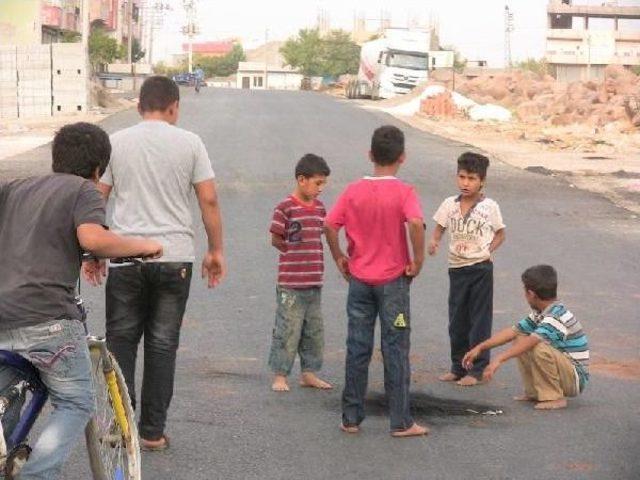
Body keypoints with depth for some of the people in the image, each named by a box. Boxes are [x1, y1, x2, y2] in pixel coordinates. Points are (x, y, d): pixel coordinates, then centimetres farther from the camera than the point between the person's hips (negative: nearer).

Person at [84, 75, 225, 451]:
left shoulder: (116, 142, 3)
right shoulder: (189, 143, 1)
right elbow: (209, 200, -1)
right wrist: (216, 251, 8)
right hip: (175, 257, 0)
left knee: (121, 339, 12)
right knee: (163, 343, 7)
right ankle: (153, 431, 9)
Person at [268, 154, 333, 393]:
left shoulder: (319, 207, 9)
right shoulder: (285, 208, -12)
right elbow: (276, 240, -8)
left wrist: (309, 256, 5)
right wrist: (295, 254, -2)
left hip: (314, 283, 7)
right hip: (290, 284, -7)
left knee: (314, 331, 13)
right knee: (287, 331, -1)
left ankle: (309, 373, 24)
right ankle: (280, 376, 8)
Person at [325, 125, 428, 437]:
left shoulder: (354, 191, -1)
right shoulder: (403, 192, -10)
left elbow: (329, 226, -6)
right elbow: (416, 223, -27)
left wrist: (340, 259, 6)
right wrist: (418, 260, -15)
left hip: (360, 280, 3)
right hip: (393, 280, -3)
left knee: (357, 350, 9)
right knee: (395, 350, 3)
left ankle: (351, 418, 14)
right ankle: (401, 422, 7)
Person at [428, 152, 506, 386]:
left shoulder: (489, 207, -5)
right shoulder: (450, 204, 2)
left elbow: (500, 234, 5)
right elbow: (439, 229, 8)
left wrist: (488, 250, -11)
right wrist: (433, 242, -13)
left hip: (481, 268, -3)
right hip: (456, 268, 4)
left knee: (479, 320, 1)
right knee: (457, 320, 11)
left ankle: (478, 369, 9)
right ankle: (458, 367, 23)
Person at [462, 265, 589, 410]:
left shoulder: (557, 317, -24)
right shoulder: (539, 314, 6)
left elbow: (532, 341, -37)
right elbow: (512, 332, 9)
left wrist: (499, 359, -42)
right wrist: (480, 348, 5)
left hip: (576, 378, -9)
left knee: (539, 348, -33)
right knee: (518, 340, 9)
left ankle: (554, 397, -17)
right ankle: (534, 392, 10)